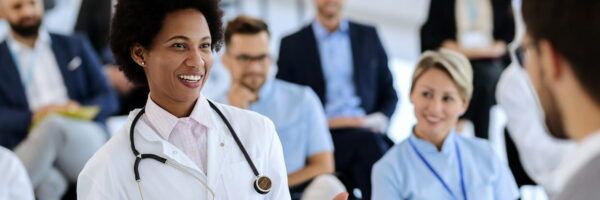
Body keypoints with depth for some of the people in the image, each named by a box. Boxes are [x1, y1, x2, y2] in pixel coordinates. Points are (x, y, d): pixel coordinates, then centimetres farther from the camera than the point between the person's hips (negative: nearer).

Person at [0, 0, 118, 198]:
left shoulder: (75, 46, 22)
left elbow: (108, 99, 16)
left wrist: (80, 110, -6)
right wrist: (33, 117, -17)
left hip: (86, 140, 2)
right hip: (28, 148, -2)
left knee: (54, 125, -35)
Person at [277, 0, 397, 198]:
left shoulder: (368, 36, 16)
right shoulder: (292, 44, 9)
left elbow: (389, 93, 18)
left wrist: (378, 120, -3)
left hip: (367, 130, 2)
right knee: (368, 143, -32)